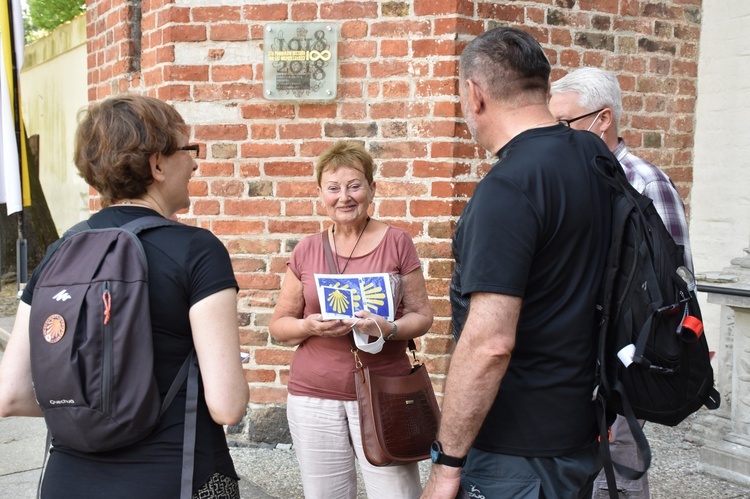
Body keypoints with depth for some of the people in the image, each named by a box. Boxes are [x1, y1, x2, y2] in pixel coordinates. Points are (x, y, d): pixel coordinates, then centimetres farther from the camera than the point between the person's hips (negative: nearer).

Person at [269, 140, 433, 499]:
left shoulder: (396, 242, -2)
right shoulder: (306, 250, 3)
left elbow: (421, 315, 0)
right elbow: (279, 325, 7)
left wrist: (388, 328, -20)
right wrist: (309, 326, -15)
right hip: (313, 396, 2)